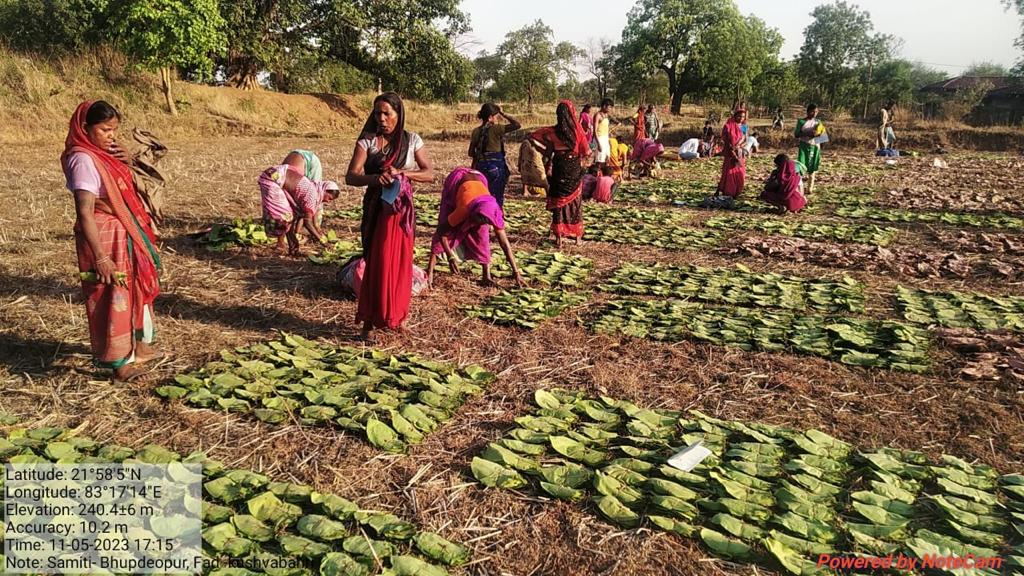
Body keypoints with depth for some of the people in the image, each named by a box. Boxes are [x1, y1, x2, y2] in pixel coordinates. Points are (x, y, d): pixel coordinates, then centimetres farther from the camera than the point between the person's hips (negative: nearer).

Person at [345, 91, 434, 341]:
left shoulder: (412, 140, 2)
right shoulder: (367, 141, -2)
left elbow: (429, 173, -1)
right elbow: (350, 177, -10)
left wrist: (402, 173, -16)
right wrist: (375, 178, -29)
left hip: (402, 209, 2)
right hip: (376, 209, -1)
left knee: (401, 262, 9)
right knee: (377, 263, -2)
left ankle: (398, 316, 24)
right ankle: (370, 322, 6)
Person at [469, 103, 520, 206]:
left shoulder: (476, 131, 3)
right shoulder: (496, 129, -12)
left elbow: (471, 153, 5)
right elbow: (517, 125, -16)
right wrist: (503, 114, -6)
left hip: (481, 166, 5)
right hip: (497, 167, -5)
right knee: (497, 197, 2)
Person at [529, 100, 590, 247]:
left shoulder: (553, 131, -7)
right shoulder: (577, 130, -9)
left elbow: (532, 137, -9)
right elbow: (586, 152, -8)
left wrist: (546, 151, -3)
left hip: (559, 170, 0)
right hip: (575, 169, 0)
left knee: (558, 202, 8)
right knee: (575, 201, 13)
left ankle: (559, 237, 6)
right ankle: (577, 235, 19)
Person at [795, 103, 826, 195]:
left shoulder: (818, 121, 8)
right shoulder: (801, 121, -4)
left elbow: (821, 132, 15)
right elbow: (796, 134, -6)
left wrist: (820, 134, -10)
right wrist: (808, 134, -20)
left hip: (815, 147, 4)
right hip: (804, 146, -4)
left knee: (812, 168, 7)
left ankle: (810, 189, 15)